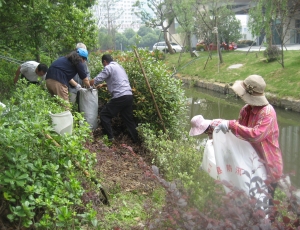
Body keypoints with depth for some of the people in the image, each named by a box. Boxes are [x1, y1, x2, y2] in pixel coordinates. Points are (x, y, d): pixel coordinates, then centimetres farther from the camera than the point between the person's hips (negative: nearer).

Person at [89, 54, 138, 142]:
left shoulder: (108, 67, -2)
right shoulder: (119, 66, 25)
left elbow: (96, 80, -7)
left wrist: (87, 83, 11)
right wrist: (102, 85, 40)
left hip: (120, 96, -8)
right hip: (129, 95, 8)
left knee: (104, 115, 5)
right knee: (128, 119, 15)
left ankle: (110, 137, 2)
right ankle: (136, 139, 16)